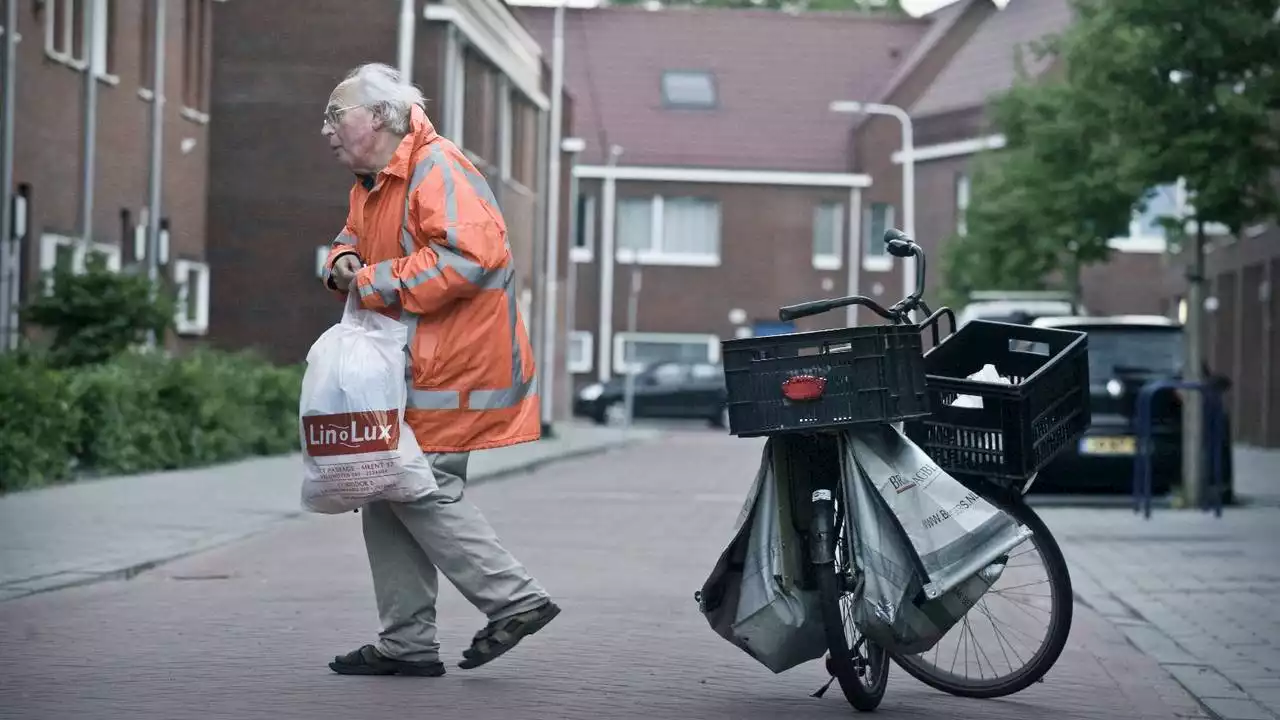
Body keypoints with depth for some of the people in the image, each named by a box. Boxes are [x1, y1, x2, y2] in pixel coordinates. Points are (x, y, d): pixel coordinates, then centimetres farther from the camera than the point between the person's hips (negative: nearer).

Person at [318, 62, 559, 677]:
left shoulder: (437, 169, -16)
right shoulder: (370, 183, 16)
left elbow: (468, 255, -29)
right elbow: (355, 237, 31)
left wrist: (375, 282, -21)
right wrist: (342, 264, 5)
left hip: (453, 366, -10)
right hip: (410, 367, 10)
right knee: (386, 490, 9)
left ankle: (512, 597, -4)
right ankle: (406, 642, 14)